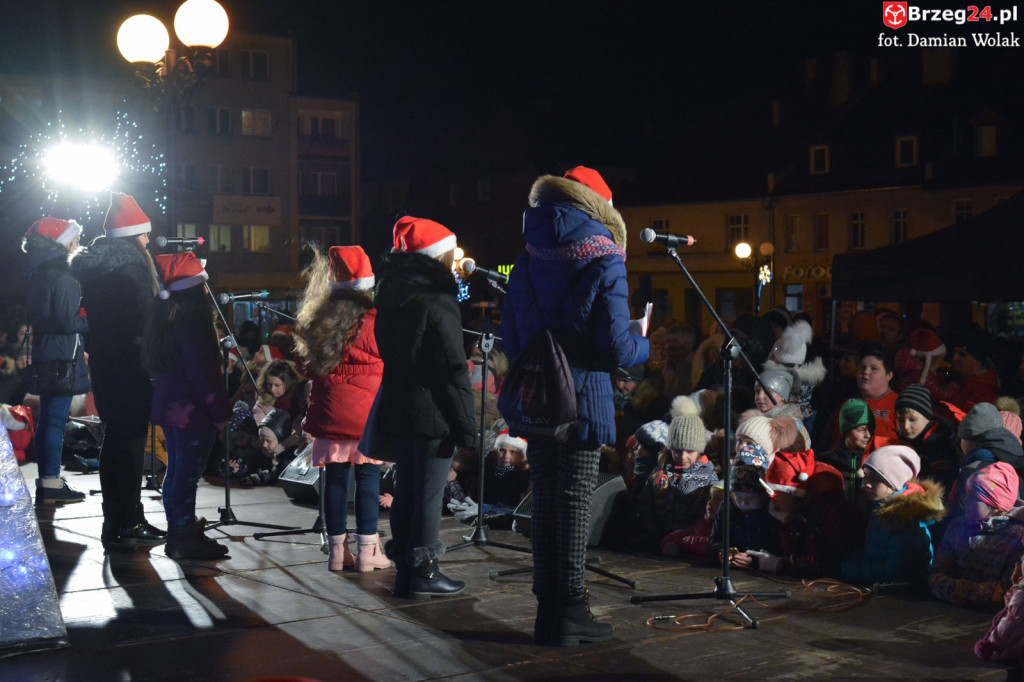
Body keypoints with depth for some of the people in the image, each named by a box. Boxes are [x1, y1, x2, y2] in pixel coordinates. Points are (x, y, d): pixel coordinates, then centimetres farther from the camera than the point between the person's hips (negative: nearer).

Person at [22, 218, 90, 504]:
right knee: (56, 419, -5)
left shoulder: (39, 272, 13)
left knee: (48, 419, 14)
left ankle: (47, 480, 21)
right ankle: (51, 484, -2)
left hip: (44, 354, 10)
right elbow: (68, 321, -21)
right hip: (61, 355, -10)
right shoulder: (61, 275, -16)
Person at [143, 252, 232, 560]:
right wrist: (220, 411, -13)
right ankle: (185, 539, 2)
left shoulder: (163, 317, 10)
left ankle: (178, 533, 27)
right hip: (192, 412, -10)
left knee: (176, 471, 17)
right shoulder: (192, 321, -19)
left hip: (169, 407, 10)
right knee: (188, 474, -4)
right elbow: (203, 373, -21)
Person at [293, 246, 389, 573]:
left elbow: (307, 365, 13)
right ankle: (367, 551, 4)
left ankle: (337, 550, 12)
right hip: (367, 409, -4)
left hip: (328, 408, 4)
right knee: (368, 476, 2)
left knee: (334, 476, 7)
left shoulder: (317, 317, 5)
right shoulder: (375, 317, -8)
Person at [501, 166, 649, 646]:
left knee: (544, 502, 11)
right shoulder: (604, 264, -9)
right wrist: (646, 346, 7)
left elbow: (509, 338, 8)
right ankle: (569, 613, 4)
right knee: (575, 503, 0)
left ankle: (547, 611, 18)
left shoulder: (527, 263, 7)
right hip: (583, 400, -5)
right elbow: (616, 348, -13)